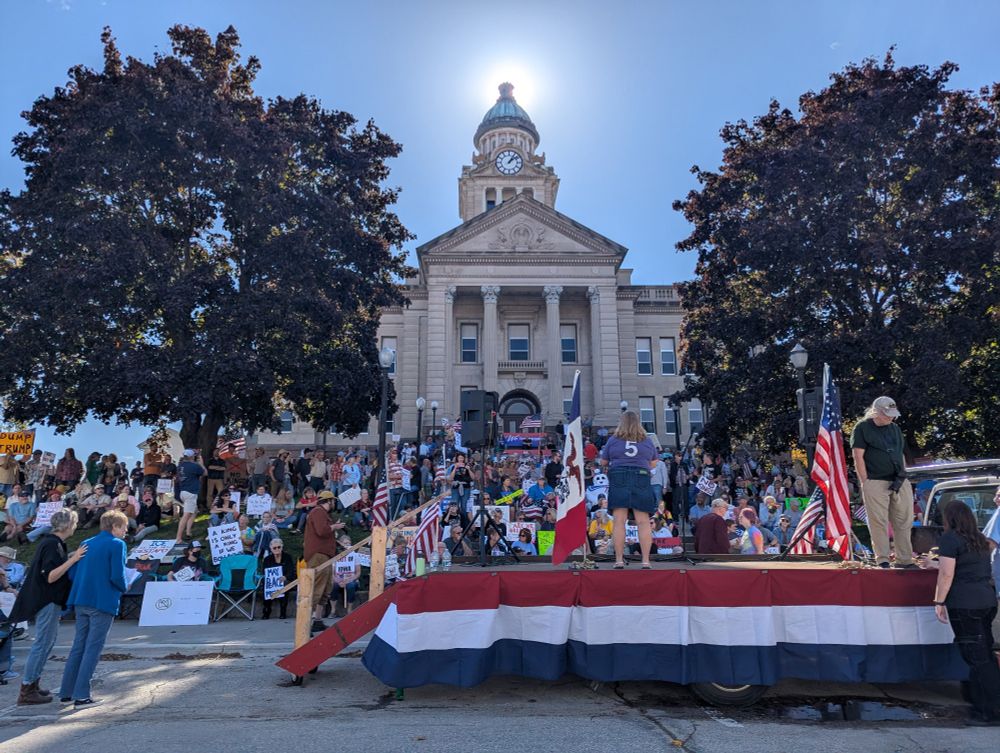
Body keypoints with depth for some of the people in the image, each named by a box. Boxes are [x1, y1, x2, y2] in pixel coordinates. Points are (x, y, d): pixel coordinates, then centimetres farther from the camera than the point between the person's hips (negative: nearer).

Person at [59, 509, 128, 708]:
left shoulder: (87, 543, 13)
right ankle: (81, 696, -1)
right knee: (92, 648, -1)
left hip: (81, 602, 7)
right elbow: (117, 576, -17)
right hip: (103, 602, -7)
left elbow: (72, 574, 10)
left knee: (78, 646, 15)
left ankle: (66, 692, 21)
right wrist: (124, 589, 3)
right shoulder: (117, 544, -9)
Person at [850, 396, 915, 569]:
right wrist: (865, 483, -10)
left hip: (900, 482, 6)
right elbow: (858, 457, -6)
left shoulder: (895, 428, 18)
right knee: (879, 522, -5)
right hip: (876, 482, -6)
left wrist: (904, 477, 15)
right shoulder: (862, 428, -2)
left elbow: (900, 455, 23)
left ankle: (904, 560, 13)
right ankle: (883, 561, 0)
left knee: (904, 522, 5)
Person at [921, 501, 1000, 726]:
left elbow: (947, 574, -12)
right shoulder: (980, 539, 16)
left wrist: (939, 601, -6)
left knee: (977, 658, -2)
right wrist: (934, 564, 41)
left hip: (964, 604, -7)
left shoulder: (949, 538, -7)